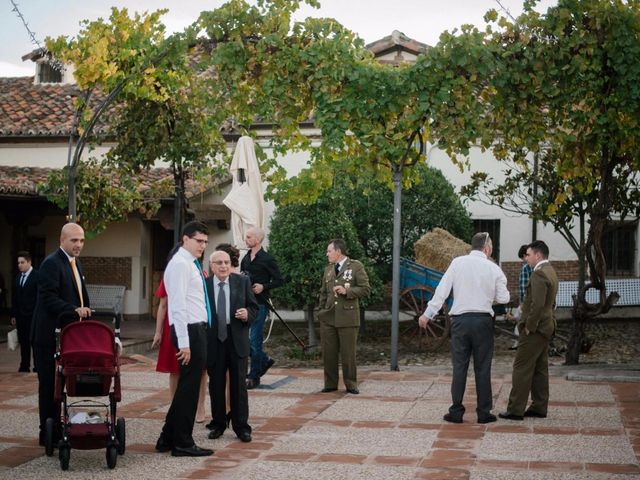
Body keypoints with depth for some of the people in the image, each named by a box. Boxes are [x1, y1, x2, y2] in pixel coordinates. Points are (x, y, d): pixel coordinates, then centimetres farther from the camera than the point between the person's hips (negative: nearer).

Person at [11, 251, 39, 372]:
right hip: (20, 316, 5)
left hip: (32, 316, -5)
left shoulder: (37, 276, -7)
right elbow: (14, 297, 13)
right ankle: (24, 366, 13)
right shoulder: (18, 277, 12)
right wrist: (13, 315, 10)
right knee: (23, 342, 7)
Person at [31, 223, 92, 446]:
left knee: (56, 383, 15)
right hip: (49, 335, -9)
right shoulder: (51, 263, -14)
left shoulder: (75, 263, 15)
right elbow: (48, 298, -22)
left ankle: (54, 429, 23)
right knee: (49, 384, -1)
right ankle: (48, 434, 6)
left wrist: (85, 313, 10)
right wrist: (74, 310, -30)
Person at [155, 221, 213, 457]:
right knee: (189, 387, -3)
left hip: (197, 330, 10)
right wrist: (184, 342, -22)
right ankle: (182, 443, 5)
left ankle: (168, 438, 23)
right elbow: (178, 305, -19)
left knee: (188, 386, 15)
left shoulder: (191, 264, 18)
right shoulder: (180, 264, -13)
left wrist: (194, 339, 16)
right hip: (190, 331, -10)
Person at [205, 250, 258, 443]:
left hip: (237, 340, 0)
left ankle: (241, 427, 10)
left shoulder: (243, 281, 3)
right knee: (216, 385, 9)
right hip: (213, 340, 0)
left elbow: (254, 307, 8)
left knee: (239, 385, 3)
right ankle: (218, 424, 23)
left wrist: (247, 314, -14)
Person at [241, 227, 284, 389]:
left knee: (254, 340, -4)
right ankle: (265, 360, 27)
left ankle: (254, 376, 6)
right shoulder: (245, 259, 12)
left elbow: (279, 281, -5)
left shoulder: (267, 259, -6)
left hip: (259, 304, -6)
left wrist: (264, 286, -17)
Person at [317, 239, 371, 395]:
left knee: (348, 353, 0)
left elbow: (365, 289, -5)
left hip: (347, 317, -5)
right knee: (328, 353, 4)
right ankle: (330, 384, 13)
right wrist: (321, 310, 14)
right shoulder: (328, 269, 17)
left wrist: (346, 291, -15)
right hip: (328, 318, 5)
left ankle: (351, 384, 10)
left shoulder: (356, 266, 0)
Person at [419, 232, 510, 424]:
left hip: (460, 320, 0)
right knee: (482, 368, 7)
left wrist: (428, 314, 0)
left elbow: (442, 290, -2)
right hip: (483, 320, 0)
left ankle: (456, 412, 6)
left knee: (459, 367, 5)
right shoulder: (493, 269, 1)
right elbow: (503, 298, 2)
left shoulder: (458, 263, 1)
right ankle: (484, 412, 10)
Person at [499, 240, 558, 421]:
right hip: (546, 327, 10)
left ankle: (515, 409, -4)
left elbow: (538, 304, -25)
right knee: (540, 369, 13)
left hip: (534, 329, -10)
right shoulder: (550, 272, 15)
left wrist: (529, 327, -17)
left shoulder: (539, 274, -18)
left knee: (522, 368, -6)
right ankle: (539, 407, 17)